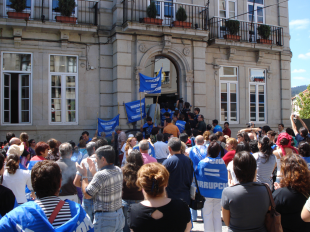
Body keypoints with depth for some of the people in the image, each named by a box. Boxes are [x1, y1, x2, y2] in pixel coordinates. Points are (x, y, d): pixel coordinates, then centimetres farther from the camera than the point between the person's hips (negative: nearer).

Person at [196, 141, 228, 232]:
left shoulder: (202, 162, -10)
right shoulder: (222, 162, -6)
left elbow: (197, 176, -3)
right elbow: (225, 178, 0)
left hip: (206, 193, -2)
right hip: (218, 193, 2)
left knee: (207, 216, 8)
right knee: (217, 215, 12)